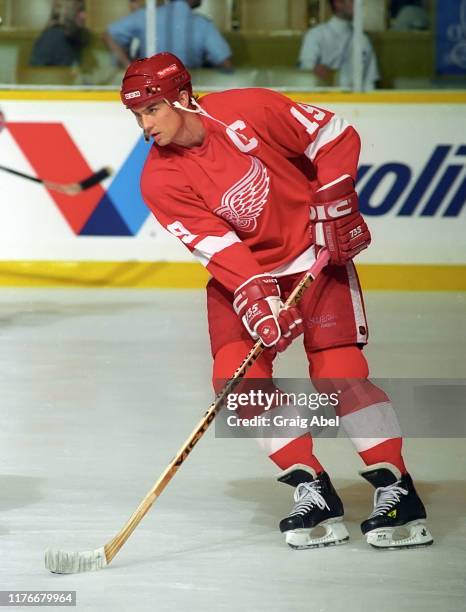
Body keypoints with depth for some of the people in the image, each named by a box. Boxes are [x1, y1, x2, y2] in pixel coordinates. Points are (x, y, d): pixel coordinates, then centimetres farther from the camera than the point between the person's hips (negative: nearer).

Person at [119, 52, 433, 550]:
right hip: (240, 273, 3)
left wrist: (334, 204, -13)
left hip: (315, 254, -3)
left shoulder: (248, 110, -18)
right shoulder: (160, 181, -11)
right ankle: (313, 492, -5)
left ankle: (396, 491, -9)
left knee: (338, 372, -16)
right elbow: (216, 245, -18)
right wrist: (255, 296, -32)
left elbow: (334, 136, -7)